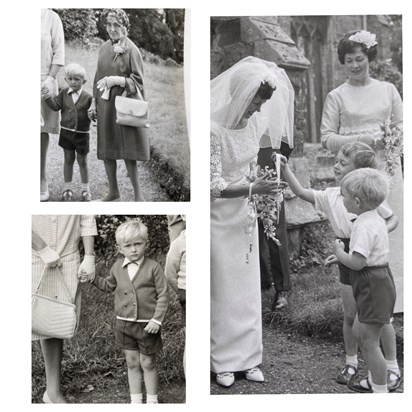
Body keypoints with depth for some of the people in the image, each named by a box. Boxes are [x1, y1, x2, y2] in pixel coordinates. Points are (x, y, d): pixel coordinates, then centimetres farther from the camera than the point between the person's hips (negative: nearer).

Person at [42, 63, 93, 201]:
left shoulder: (88, 97, -6)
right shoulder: (64, 93, 0)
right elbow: (56, 106, -4)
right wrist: (48, 97, -19)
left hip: (82, 134, -2)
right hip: (66, 131, 2)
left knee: (82, 160, 8)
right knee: (68, 159, 11)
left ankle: (85, 188, 22)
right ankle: (67, 187, 22)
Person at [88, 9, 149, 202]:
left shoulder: (132, 50, -8)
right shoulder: (104, 48, 9)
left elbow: (138, 81, -11)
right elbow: (98, 77, 14)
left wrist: (116, 80, -24)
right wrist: (94, 101, 8)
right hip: (105, 106, 6)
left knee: (127, 153, -4)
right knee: (106, 151, 10)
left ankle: (138, 194, 8)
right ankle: (113, 191, 24)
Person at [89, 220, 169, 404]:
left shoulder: (153, 267, -12)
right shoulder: (117, 267, 3)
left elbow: (163, 294, -10)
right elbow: (109, 285, 22)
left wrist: (157, 320, -15)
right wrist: (93, 278, 7)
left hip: (147, 325, -4)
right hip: (124, 324, 4)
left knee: (148, 363, 9)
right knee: (132, 363, 14)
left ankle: (152, 400, 25)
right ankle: (135, 399, 28)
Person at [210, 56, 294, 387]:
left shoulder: (254, 120, -2)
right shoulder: (213, 127, -23)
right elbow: (213, 187, -24)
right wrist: (253, 189, -31)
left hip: (244, 212, 6)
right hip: (219, 216, -6)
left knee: (248, 286, 11)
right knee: (222, 288, 4)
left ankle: (246, 357, 25)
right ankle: (223, 362, 21)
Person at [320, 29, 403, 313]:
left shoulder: (388, 89, 11)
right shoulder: (336, 96, 3)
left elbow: (401, 123, 16)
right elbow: (327, 138, -1)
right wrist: (363, 139, -13)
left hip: (387, 167, 3)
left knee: (392, 228, 3)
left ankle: (393, 298, 16)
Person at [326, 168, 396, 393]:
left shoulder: (364, 226, -24)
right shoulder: (375, 219, 9)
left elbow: (357, 262, -28)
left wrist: (339, 252, -10)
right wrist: (342, 256, 10)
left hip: (373, 287, -11)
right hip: (378, 281, 11)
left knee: (369, 343, 0)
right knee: (365, 337, 22)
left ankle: (381, 390, 12)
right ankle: (373, 380, 37)